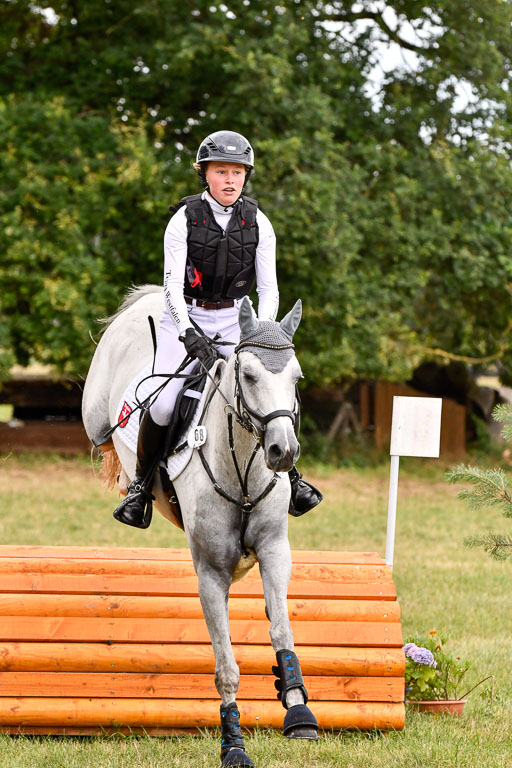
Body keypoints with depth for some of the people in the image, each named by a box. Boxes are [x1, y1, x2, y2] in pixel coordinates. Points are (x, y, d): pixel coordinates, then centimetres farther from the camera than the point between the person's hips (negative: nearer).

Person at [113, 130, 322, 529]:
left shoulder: (258, 223, -1)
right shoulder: (185, 220, -9)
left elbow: (269, 289, -2)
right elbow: (172, 286, -14)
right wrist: (189, 333, -30)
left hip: (235, 321, 2)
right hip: (185, 319, -2)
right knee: (163, 406, -19)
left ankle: (290, 475, 10)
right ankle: (141, 485, 5)